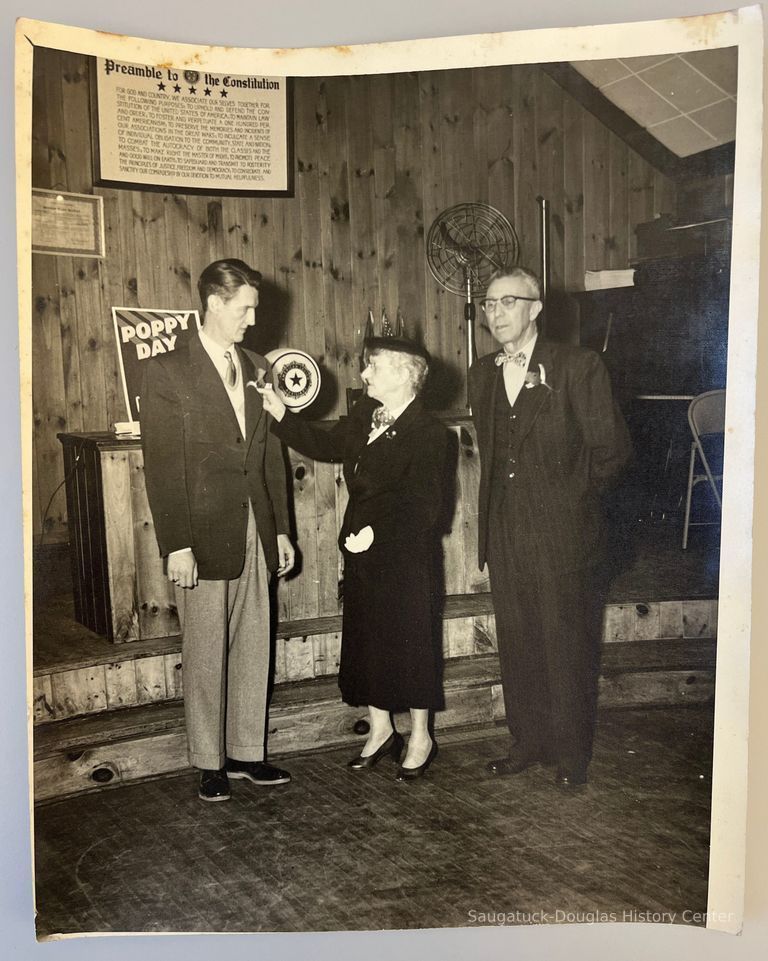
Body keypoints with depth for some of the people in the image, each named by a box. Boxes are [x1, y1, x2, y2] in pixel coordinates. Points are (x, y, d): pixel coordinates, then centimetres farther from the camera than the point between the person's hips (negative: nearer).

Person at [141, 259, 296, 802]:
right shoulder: (169, 371, -6)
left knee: (254, 647, 10)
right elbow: (162, 466, -10)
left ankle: (246, 752, 24)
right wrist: (176, 545, -14)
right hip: (205, 536, -5)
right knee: (207, 653, 5)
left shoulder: (258, 369, 11)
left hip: (256, 534, 5)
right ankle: (209, 762, 19)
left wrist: (281, 530, 12)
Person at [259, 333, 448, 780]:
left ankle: (421, 738, 25)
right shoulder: (365, 415, 6)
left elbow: (423, 506, -22)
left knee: (412, 646, 6)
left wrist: (378, 532, -31)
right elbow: (326, 446, 15)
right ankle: (381, 729, 34)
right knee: (366, 643, 16)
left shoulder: (428, 433, -18)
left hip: (406, 561, -7)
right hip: (363, 557, 8)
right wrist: (279, 413, 7)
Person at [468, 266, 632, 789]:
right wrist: (497, 505, 13)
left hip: (561, 534, -5)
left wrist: (573, 494, 1)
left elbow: (612, 448, -4)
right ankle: (528, 741, 28)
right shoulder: (482, 374, 10)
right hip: (504, 535, 5)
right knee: (517, 645, 12)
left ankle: (572, 752, 20)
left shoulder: (578, 367, -8)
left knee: (567, 646, 4)